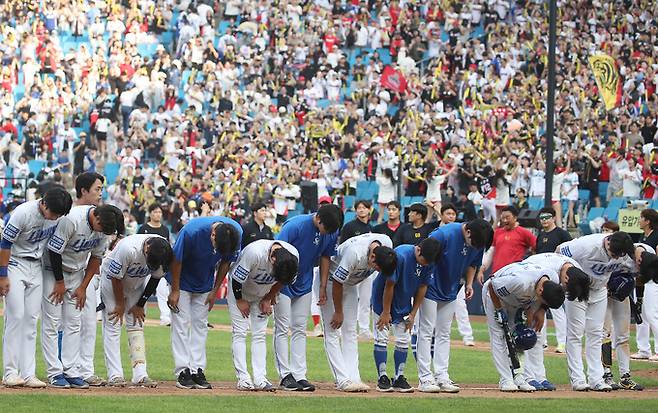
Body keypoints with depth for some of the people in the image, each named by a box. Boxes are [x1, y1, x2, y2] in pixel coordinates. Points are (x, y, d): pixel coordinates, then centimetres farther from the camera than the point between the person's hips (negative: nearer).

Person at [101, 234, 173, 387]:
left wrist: (140, 304, -5)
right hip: (111, 279, -4)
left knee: (136, 326, -1)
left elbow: (155, 277, -8)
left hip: (137, 285, 4)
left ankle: (140, 375, -4)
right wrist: (120, 304, -13)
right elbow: (116, 277, -25)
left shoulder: (164, 251, -24)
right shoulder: (128, 248, -39)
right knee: (113, 326, -8)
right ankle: (115, 375, -9)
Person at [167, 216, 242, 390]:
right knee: (181, 323, -6)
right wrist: (175, 291, -15)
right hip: (182, 281, -4)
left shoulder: (236, 232, -24)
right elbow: (176, 259, -21)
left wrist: (215, 291, -4)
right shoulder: (191, 231, -36)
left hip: (205, 284, 4)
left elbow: (226, 261, -7)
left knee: (200, 324, 3)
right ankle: (183, 372, -6)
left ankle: (197, 371, 4)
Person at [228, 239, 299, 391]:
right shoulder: (255, 252, -41)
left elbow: (282, 280, -4)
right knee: (240, 332, -9)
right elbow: (236, 277, -26)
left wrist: (268, 299, -3)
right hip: (239, 291, -4)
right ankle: (243, 379, -10)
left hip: (263, 294, 4)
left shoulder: (294, 255, -25)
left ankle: (260, 379, -4)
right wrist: (240, 300, -13)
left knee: (260, 334, 0)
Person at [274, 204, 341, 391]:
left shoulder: (332, 231, -11)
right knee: (282, 328, -3)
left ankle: (299, 376, 8)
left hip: (304, 284, 5)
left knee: (300, 329, 6)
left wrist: (323, 287, 4)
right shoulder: (295, 226, -28)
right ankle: (285, 375, 0)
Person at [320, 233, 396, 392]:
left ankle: (353, 377, 0)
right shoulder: (355, 253, -39)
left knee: (350, 331, 3)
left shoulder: (387, 244, -21)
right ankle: (343, 380, -15)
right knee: (332, 331, -10)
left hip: (350, 282, 7)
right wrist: (338, 312, -15)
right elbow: (337, 283, -26)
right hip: (330, 280, -7)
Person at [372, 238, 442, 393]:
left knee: (403, 340, 3)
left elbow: (422, 287, -3)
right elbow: (389, 285, -24)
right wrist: (386, 312, -16)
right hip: (383, 300, -5)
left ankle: (399, 378, 8)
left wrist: (413, 314, -2)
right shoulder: (400, 256, -31)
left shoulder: (428, 262, -13)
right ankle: (382, 378, 0)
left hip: (403, 303, 5)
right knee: (381, 338, -5)